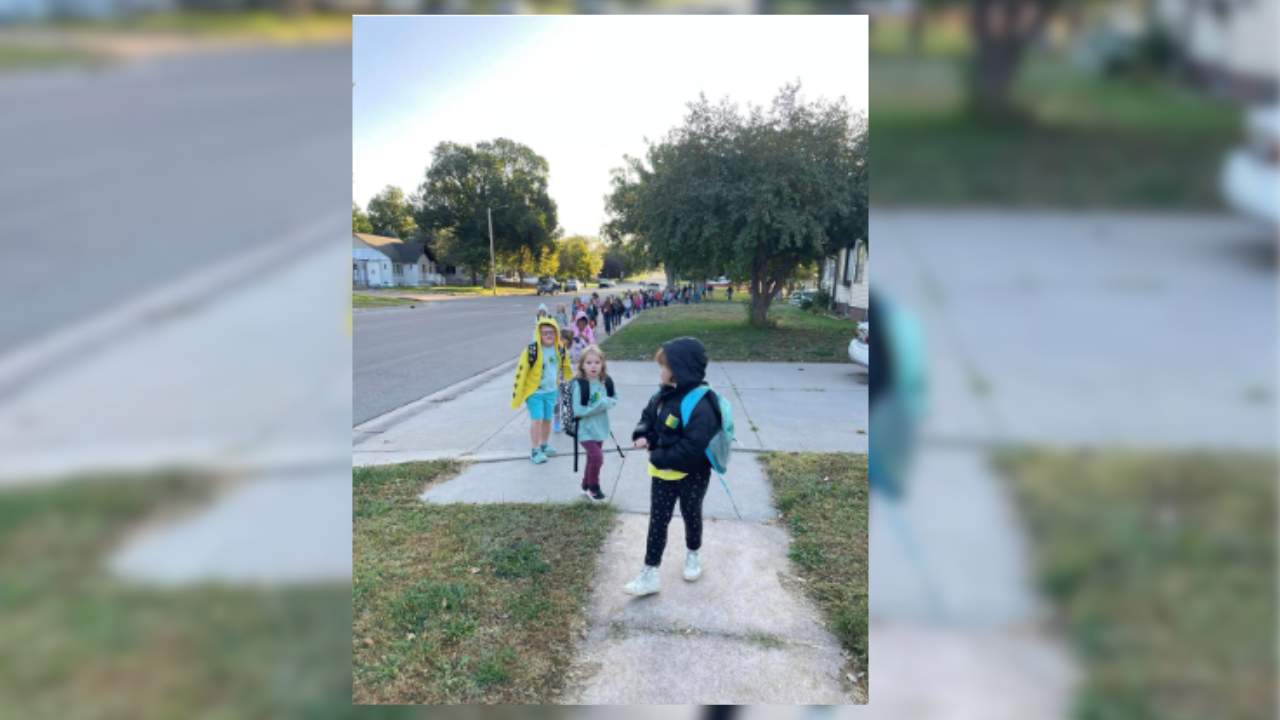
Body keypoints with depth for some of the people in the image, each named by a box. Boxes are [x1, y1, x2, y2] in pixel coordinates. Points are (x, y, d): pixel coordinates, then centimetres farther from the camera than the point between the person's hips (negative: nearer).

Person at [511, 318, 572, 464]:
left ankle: (544, 445, 33)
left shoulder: (560, 349, -1)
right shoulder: (532, 350, -19)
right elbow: (521, 370, -16)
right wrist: (517, 392, -14)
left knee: (547, 419, 15)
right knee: (536, 419, -7)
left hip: (551, 391, 6)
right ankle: (535, 451, 3)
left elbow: (566, 367, 17)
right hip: (535, 391, -5)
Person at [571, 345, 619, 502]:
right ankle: (593, 487, 8)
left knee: (593, 458, 19)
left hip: (600, 427, 6)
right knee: (597, 457, -16)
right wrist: (599, 405, -25)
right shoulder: (579, 385, -21)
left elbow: (614, 398, 10)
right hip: (585, 429, -6)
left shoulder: (606, 382, -4)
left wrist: (607, 403, -12)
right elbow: (578, 410, -23)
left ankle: (586, 486, 40)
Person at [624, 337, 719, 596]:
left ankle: (693, 554, 46)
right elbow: (648, 417, 15)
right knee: (657, 521, 8)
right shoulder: (664, 394, -2)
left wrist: (660, 457, -26)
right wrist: (642, 436, -7)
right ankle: (650, 574, 14)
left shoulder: (700, 404, -30)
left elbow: (693, 447, -35)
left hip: (692, 475, -7)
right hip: (663, 472, 7)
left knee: (691, 515, 19)